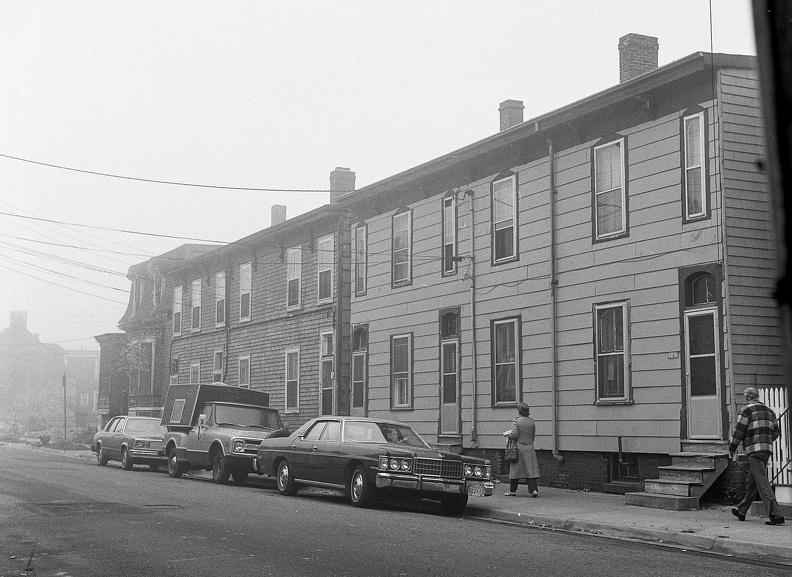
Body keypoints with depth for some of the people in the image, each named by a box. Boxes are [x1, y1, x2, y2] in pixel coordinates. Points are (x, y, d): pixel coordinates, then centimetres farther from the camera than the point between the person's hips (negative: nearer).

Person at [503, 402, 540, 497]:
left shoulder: (517, 421, -10)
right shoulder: (532, 422, 6)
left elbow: (514, 435, -18)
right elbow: (533, 435, 12)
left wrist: (508, 434, 1)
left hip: (519, 447, -4)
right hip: (530, 448, 4)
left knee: (515, 469, 6)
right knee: (530, 469, 2)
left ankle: (512, 490, 14)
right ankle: (534, 490, -8)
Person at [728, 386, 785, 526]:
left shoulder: (747, 410, -7)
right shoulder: (769, 411, 14)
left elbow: (738, 431, -8)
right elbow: (775, 433, 16)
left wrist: (731, 449, 4)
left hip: (754, 450, -8)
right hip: (767, 449, 8)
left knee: (762, 483, -10)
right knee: (750, 481, 18)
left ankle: (776, 515, -18)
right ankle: (741, 511, 30)